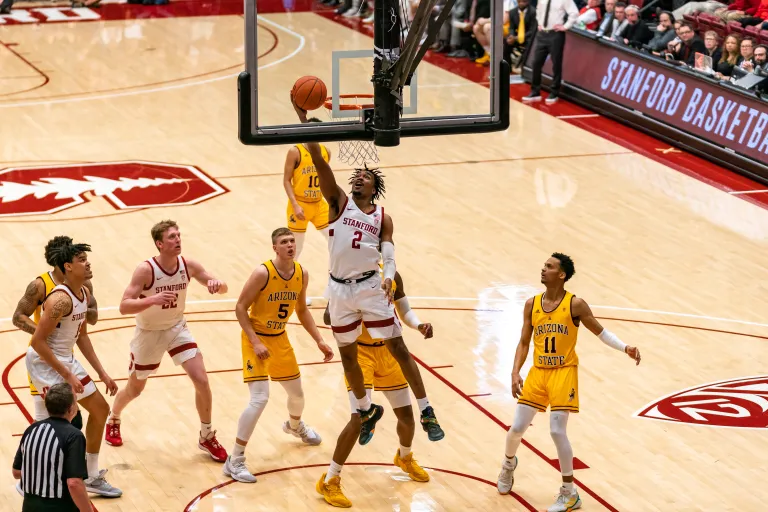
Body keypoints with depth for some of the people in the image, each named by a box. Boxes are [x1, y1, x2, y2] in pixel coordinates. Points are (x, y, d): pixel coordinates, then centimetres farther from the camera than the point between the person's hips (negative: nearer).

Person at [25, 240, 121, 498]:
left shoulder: (84, 292, 3)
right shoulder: (61, 299, -26)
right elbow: (37, 341, -26)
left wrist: (102, 373, 12)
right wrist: (67, 376, -23)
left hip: (66, 359, 10)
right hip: (44, 361, -10)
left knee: (100, 409, 15)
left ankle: (92, 477, 27)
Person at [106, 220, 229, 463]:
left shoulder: (188, 265, -14)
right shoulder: (145, 270, -27)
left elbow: (223, 288, -7)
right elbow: (124, 306, -31)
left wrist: (217, 284, -32)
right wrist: (152, 299, -47)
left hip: (177, 328, 3)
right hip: (148, 334, -3)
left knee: (202, 380, -10)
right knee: (134, 389, 14)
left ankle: (207, 437, 9)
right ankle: (113, 419, 47)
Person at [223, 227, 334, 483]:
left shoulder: (302, 274, -5)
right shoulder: (263, 273, -24)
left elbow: (302, 310, 10)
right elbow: (240, 308, -19)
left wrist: (319, 341, 5)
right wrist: (255, 342, -24)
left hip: (280, 339, 7)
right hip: (256, 338, -6)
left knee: (297, 393, 21)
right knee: (259, 399, -19)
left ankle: (295, 426, 58)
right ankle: (235, 461, -11)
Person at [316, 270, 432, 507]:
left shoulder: (392, 276, -2)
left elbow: (405, 311, 9)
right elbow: (328, 317, -20)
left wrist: (419, 325, -12)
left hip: (387, 352, 5)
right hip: (359, 353, -5)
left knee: (406, 414, 13)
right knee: (359, 419, -18)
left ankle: (405, 457, 47)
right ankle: (329, 482, -5)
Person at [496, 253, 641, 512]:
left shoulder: (575, 304, -10)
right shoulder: (531, 304, 1)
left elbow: (600, 332, 0)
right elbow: (524, 343, 7)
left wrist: (625, 348, -14)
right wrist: (515, 373, -5)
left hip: (564, 372, -4)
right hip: (538, 372, 4)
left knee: (557, 431, -14)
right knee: (517, 427, 4)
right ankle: (508, 464, 40)